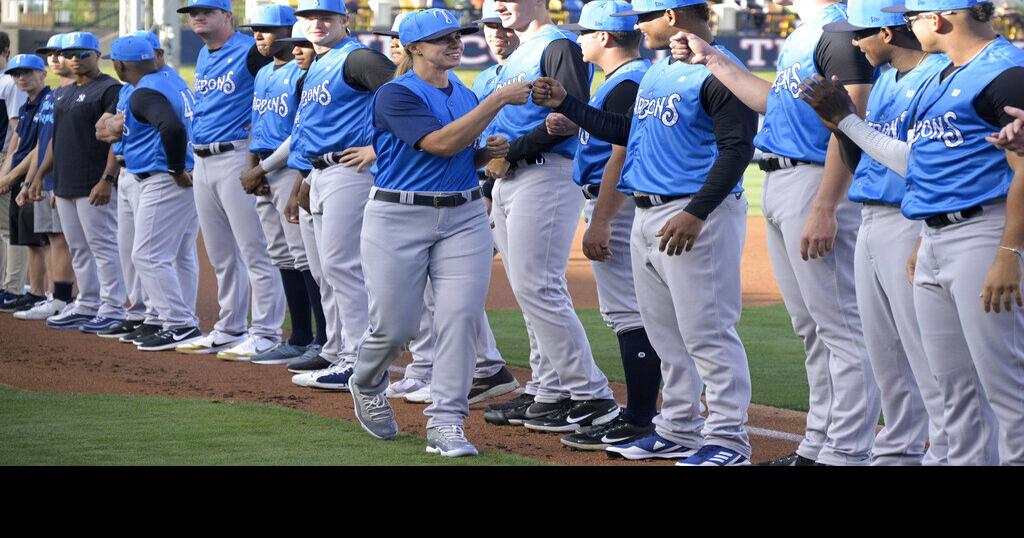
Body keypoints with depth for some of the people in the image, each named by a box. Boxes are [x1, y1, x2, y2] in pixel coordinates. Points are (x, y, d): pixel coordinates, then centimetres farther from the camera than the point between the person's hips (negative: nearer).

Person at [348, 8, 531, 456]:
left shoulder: (465, 96, 12)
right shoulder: (395, 95, -11)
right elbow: (441, 143, -23)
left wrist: (489, 152, 2)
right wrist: (498, 100, -24)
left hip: (464, 217, 5)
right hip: (399, 217, -5)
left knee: (460, 317, -9)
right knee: (394, 327, -1)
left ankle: (446, 424, -5)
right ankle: (366, 385, 32)